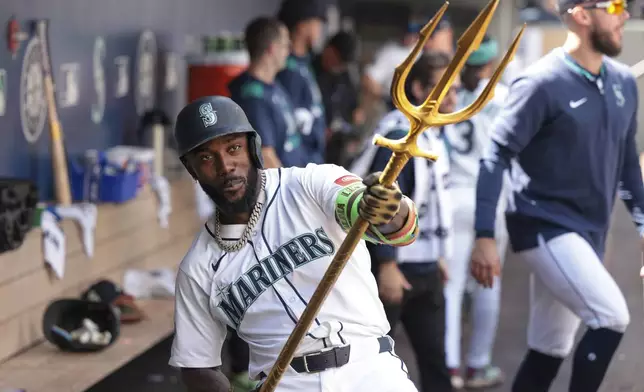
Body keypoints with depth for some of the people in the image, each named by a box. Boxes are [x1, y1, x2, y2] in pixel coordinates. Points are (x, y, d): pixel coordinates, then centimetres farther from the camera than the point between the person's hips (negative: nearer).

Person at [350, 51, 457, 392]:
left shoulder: (431, 135, 12)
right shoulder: (399, 135, -17)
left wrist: (439, 255, 20)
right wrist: (387, 265, -24)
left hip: (425, 268, 9)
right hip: (395, 267, -9)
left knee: (434, 354, 8)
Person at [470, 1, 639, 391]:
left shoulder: (623, 82, 5)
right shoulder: (543, 83, -15)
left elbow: (627, 163, 16)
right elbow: (496, 156, -16)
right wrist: (485, 236, -22)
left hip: (589, 233, 7)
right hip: (545, 225, -7)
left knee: (551, 349, 11)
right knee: (612, 317, -19)